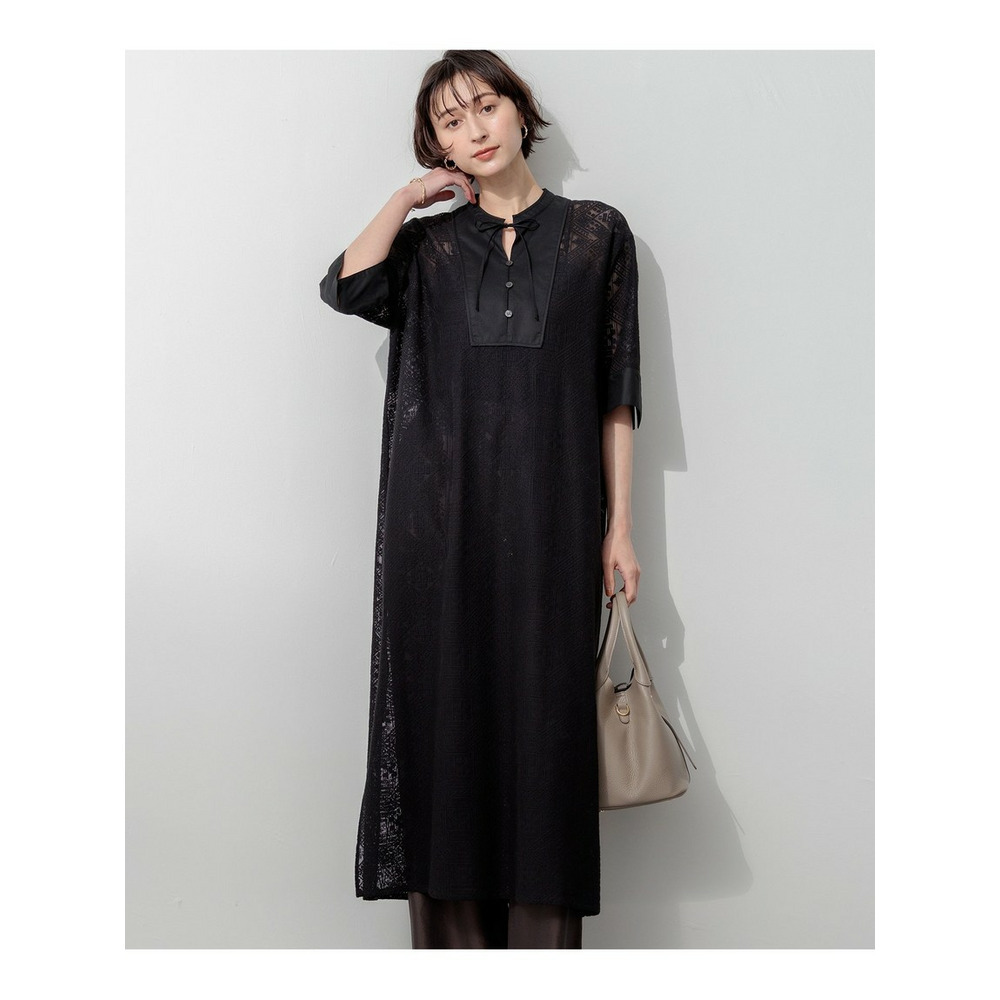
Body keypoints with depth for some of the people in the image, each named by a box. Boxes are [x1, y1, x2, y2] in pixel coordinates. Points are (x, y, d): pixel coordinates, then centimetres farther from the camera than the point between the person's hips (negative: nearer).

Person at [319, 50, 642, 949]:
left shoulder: (596, 233, 10)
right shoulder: (426, 242, 13)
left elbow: (616, 393, 6)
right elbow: (346, 287, -9)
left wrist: (619, 525, 1)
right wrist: (409, 197, 3)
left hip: (550, 520, -1)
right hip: (440, 519, 1)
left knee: (544, 716, 0)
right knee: (446, 712, 1)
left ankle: (543, 936, 9)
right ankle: (453, 934, 11)